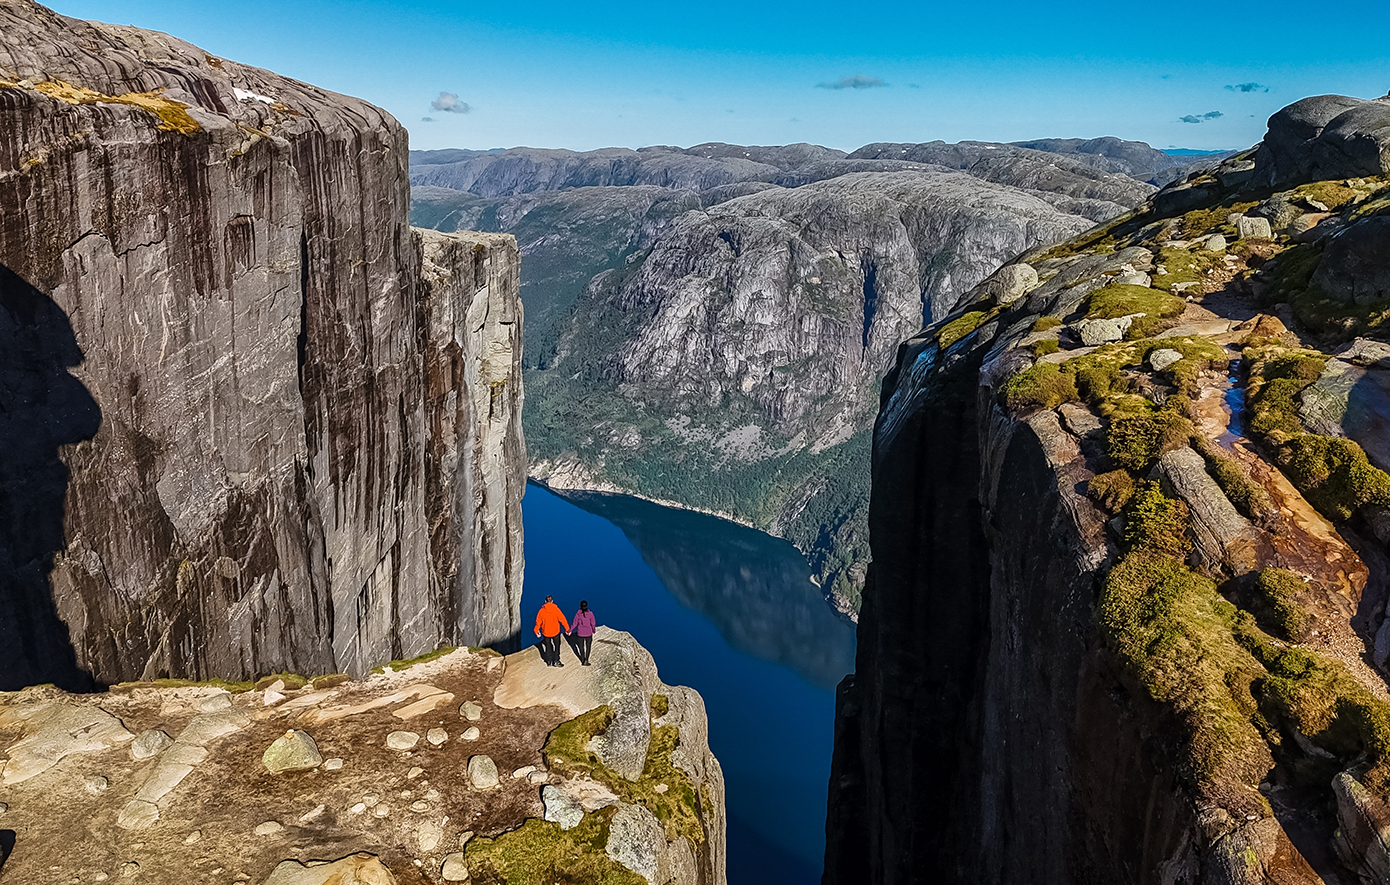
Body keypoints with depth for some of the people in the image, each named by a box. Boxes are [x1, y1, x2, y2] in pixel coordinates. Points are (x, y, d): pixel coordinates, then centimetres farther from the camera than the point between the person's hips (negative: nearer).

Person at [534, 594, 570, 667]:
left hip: (546, 632, 1)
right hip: (555, 631, -1)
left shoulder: (541, 611, -9)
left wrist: (537, 631, 12)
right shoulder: (556, 609, -13)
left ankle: (549, 661, 22)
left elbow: (538, 622, -2)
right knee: (556, 646, 14)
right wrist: (567, 629, -4)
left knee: (548, 647, 16)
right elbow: (562, 619, -11)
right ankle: (556, 661, 13)